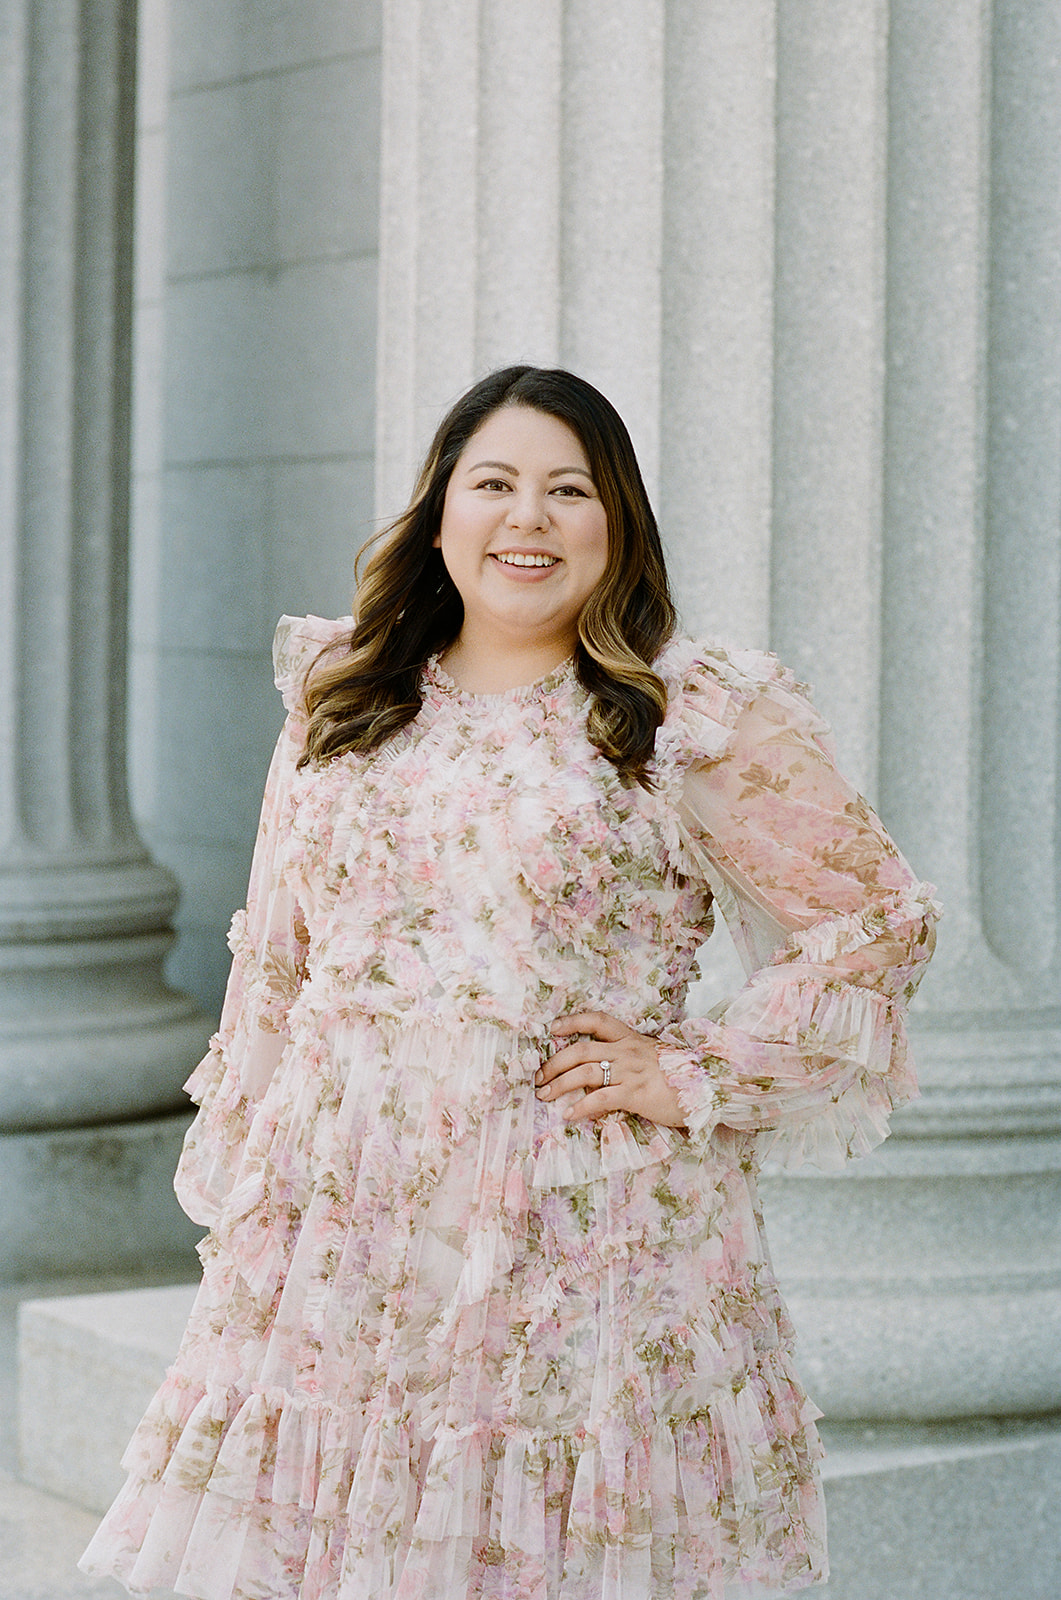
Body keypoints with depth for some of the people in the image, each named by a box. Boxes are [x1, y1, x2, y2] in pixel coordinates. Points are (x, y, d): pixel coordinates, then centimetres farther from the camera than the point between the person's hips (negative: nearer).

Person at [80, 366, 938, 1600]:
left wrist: (697, 1075, -4)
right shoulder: (341, 701, 13)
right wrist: (239, 1196, 15)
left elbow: (878, 919, 1)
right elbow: (273, 964, 18)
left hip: (576, 1225, -3)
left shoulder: (697, 721, -1)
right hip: (342, 1214, 4)